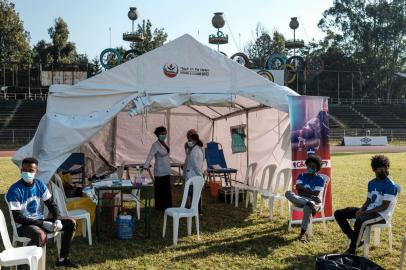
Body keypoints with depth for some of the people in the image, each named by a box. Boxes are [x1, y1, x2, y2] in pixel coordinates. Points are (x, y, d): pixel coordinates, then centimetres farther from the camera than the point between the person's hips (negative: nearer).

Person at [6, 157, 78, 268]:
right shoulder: (14, 190, -19)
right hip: (23, 225, -7)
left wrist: (57, 219, -14)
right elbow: (17, 217, -20)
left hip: (40, 221, 7)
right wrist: (43, 224, -22)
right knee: (41, 235, -39)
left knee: (71, 223, -3)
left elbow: (51, 203, 5)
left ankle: (63, 259, 6)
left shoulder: (39, 184, 0)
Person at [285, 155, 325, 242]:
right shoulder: (302, 176, 11)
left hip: (314, 201, -4)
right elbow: (298, 189, -6)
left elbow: (316, 195, -10)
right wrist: (310, 192, -16)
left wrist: (303, 191, -9)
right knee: (288, 193, -26)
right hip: (300, 200, 4)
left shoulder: (320, 179, 0)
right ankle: (310, 204, -41)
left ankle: (302, 233, -32)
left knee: (307, 207, -42)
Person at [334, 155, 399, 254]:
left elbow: (384, 206, -17)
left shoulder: (390, 185, -11)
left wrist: (365, 213, -20)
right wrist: (361, 210, -6)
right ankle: (355, 240, 0)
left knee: (360, 220, -39)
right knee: (338, 213, -1)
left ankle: (351, 251, -26)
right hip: (369, 210, 8)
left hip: (382, 214, -8)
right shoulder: (371, 183, 12)